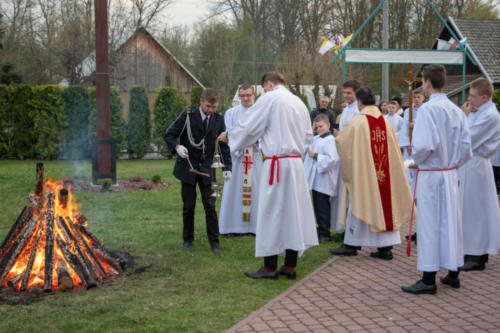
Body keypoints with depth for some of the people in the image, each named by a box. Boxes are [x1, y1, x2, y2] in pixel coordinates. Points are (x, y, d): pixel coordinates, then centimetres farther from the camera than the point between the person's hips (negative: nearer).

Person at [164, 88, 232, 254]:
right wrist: (177, 147, -24)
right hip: (188, 167, -1)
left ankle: (214, 241, 6)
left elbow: (224, 144, 6)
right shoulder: (187, 117, -8)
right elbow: (169, 135, -3)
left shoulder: (218, 119, 1)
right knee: (188, 206, 6)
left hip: (206, 169, 1)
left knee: (210, 206, -2)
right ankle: (188, 240, 20)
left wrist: (227, 167, -2)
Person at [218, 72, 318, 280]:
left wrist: (229, 135, 12)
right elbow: (308, 136, 19)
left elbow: (248, 125, -4)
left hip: (277, 163, -7)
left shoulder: (269, 99, -6)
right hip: (296, 163, 7)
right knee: (293, 211, 9)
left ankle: (270, 267, 4)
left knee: (271, 213, -1)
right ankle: (290, 266, 13)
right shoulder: (299, 102, 15)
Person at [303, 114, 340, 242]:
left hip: (323, 180, -8)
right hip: (316, 180, 8)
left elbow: (331, 159, -22)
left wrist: (315, 155, -17)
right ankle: (320, 230, 24)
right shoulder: (316, 139, 12)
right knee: (317, 206, 14)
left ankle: (325, 234, 4)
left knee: (322, 207, -3)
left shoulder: (330, 140, -13)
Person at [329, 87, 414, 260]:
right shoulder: (385, 121, 2)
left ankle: (351, 245, 13)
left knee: (358, 204, 6)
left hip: (362, 171, -4)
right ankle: (385, 247, 8)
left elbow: (340, 140, -1)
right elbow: (394, 148, 10)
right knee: (384, 204, 7)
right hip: (384, 173, 4)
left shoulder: (357, 122, -12)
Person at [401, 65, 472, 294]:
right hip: (451, 174, 7)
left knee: (430, 224, -2)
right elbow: (466, 145, 6)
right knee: (451, 222, 14)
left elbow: (424, 144, -24)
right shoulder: (456, 110, 6)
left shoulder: (428, 109, -16)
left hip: (430, 175, -7)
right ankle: (453, 273, 23)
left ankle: (428, 280, 3)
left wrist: (416, 160, -5)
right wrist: (453, 163, 17)